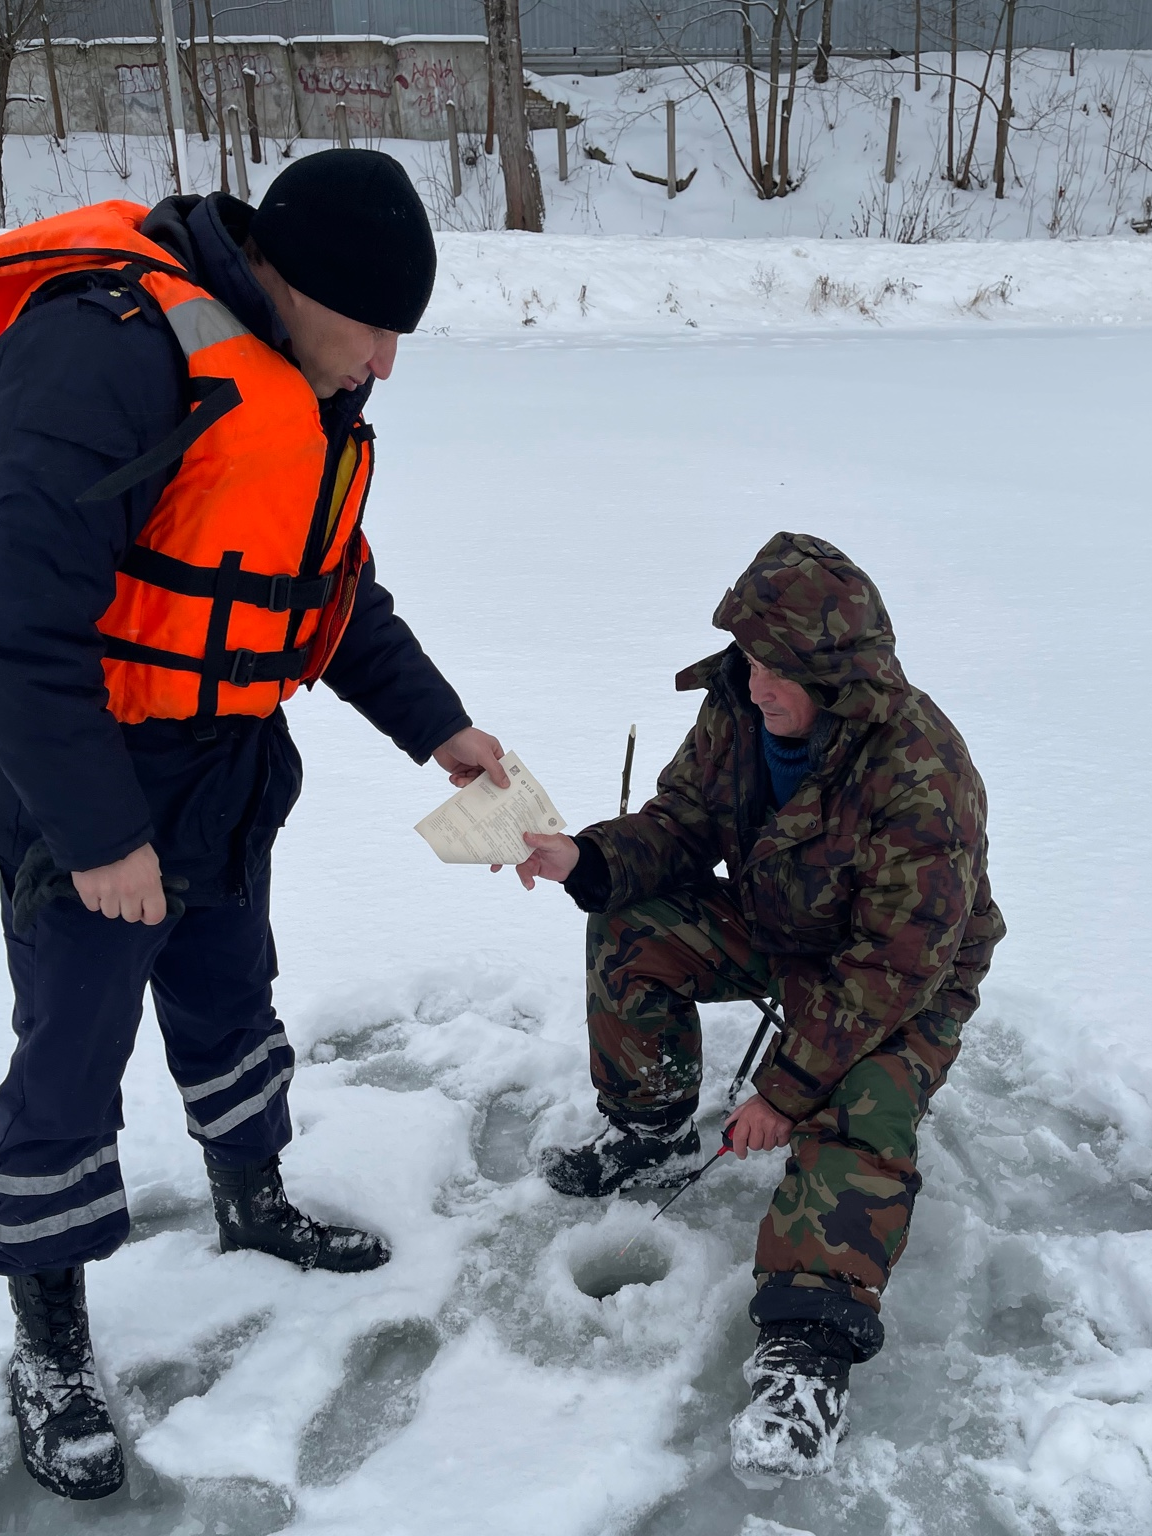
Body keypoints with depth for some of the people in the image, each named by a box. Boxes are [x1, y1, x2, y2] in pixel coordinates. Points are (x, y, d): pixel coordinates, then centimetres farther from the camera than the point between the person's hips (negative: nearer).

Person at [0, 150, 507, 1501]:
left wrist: (436, 728, 10)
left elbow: (338, 589, 16)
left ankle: (254, 1204, 48)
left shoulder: (310, 388, 6)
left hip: (228, 767, 8)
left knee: (228, 997, 23)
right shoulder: (109, 347, -25)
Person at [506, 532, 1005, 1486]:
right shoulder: (742, 710, -14)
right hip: (774, 929, 7)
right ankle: (656, 1136, 8)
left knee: (861, 1112, -31)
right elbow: (683, 819, -3)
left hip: (907, 977, -6)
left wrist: (785, 1088, -30)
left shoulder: (922, 776, -34)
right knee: (633, 931, -9)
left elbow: (893, 967, -32)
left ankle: (809, 1348, -29)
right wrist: (585, 860, -25)